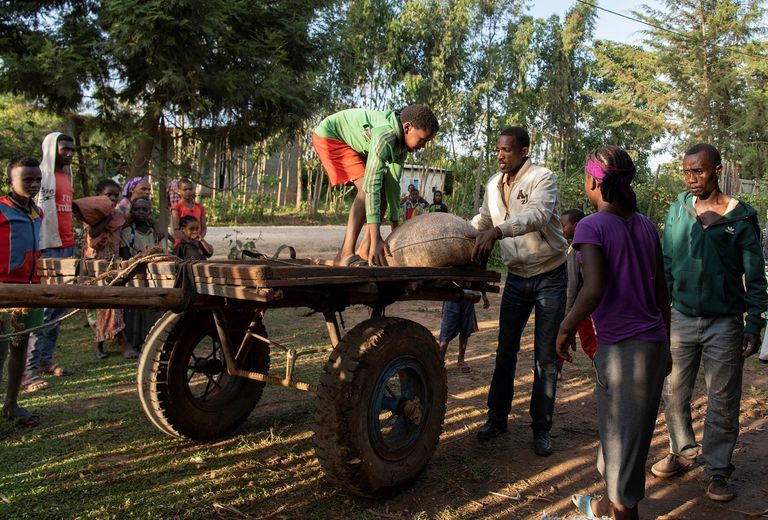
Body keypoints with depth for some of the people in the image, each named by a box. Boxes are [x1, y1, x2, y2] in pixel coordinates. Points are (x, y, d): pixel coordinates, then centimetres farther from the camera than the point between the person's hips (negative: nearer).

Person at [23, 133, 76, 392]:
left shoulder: (66, 175, 18)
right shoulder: (41, 175, -8)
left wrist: (72, 245, 17)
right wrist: (39, 248, -20)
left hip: (66, 248, 8)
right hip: (47, 249, -8)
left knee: (60, 306, 10)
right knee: (42, 307, -10)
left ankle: (45, 359, 18)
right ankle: (29, 370, -7)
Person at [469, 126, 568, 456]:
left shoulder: (542, 178, -14)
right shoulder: (494, 185, 4)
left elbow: (539, 214, -34)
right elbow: (482, 221, 20)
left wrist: (498, 231, -47)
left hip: (549, 277, -5)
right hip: (516, 277, 5)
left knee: (546, 357, 1)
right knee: (505, 350, 8)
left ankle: (541, 429, 13)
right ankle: (497, 418, 21)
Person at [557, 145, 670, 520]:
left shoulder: (592, 226, -11)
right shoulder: (646, 226, 9)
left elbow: (594, 290, -23)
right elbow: (662, 293, 12)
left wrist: (566, 328, -9)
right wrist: (665, 345, 21)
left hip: (622, 349, -7)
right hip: (654, 344, 7)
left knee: (621, 436, 7)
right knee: (616, 429, 22)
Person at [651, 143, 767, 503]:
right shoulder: (678, 210, 2)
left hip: (725, 324, -2)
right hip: (682, 319, 3)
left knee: (722, 403, 6)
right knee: (674, 394, 10)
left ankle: (718, 470, 20)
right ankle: (682, 452, 29)